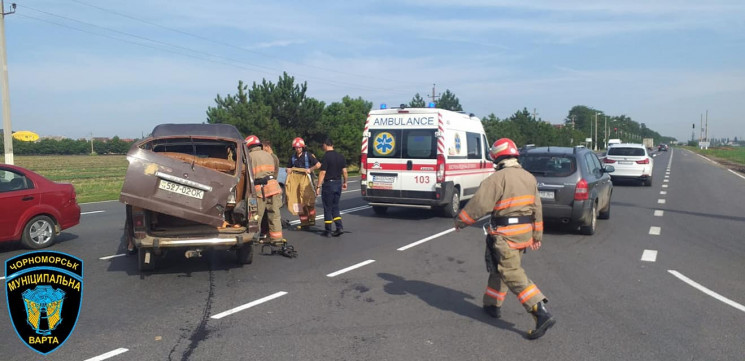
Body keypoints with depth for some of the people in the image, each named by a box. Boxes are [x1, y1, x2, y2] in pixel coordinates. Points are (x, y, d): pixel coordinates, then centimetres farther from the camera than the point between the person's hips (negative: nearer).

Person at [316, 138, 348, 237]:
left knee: (327, 208, 3)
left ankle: (328, 231, 9)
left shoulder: (326, 157, -14)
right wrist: (345, 182, 20)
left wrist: (318, 186, -14)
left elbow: (322, 173, -17)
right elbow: (344, 171, 7)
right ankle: (339, 227, 4)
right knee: (335, 207, 16)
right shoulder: (340, 156, 6)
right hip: (338, 183, 6)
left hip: (328, 184, -6)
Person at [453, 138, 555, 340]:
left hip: (505, 235, -8)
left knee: (513, 275, -7)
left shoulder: (498, 178, -15)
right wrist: (537, 235, 21)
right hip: (525, 233, 8)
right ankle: (492, 304, 31)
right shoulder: (529, 177, 10)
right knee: (499, 268, 21)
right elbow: (537, 209, 14)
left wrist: (460, 221, -3)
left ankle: (541, 313, -14)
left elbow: (479, 204, -17)